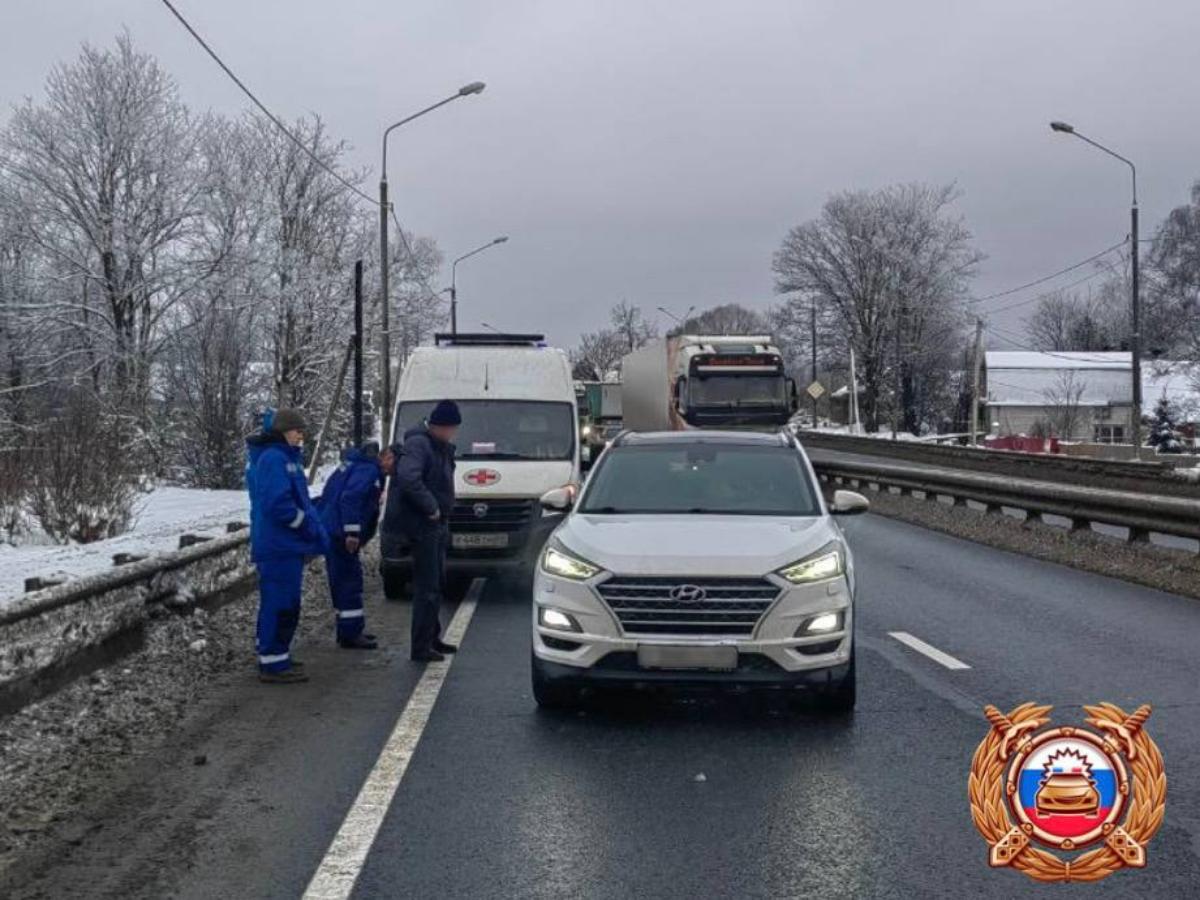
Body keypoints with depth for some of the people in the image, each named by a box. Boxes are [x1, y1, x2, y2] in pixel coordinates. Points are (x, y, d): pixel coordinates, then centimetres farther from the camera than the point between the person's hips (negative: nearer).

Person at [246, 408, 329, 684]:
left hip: (285, 546, 11)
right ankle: (274, 664, -3)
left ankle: (273, 658, 26)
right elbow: (278, 504, -23)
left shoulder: (286, 458, 17)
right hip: (279, 545, -11)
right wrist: (312, 528, -14)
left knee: (281, 604, 17)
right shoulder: (274, 459, -15)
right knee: (280, 604, -7)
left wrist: (313, 525, 7)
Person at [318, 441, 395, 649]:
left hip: (331, 530, 11)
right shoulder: (368, 470, -13)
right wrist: (353, 532, -25)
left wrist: (361, 535, 19)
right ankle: (350, 634, -2)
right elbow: (350, 498, -24)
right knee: (349, 581, -6)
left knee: (343, 582, 16)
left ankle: (350, 631, 25)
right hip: (339, 532, -11)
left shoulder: (361, 466, 19)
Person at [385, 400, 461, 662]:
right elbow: (408, 480, -31)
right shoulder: (417, 444, -17)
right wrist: (431, 507, -25)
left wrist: (444, 518, 12)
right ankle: (421, 647, -3)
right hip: (422, 524, -10)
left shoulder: (443, 447, 14)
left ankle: (432, 638, 30)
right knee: (427, 586, -7)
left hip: (437, 523, 10)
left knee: (437, 583, 18)